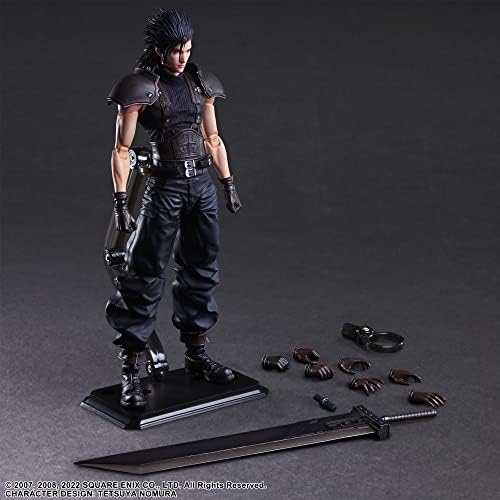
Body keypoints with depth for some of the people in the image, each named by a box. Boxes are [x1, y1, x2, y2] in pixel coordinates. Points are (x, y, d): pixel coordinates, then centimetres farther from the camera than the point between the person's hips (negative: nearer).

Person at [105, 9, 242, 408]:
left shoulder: (200, 83, 9)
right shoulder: (141, 87, -7)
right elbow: (121, 150, -8)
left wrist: (229, 184, 14)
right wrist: (121, 202, -14)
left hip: (202, 185, 6)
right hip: (164, 187, -6)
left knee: (201, 270, 12)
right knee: (146, 276, -5)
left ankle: (197, 356, 26)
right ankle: (130, 371, 1)